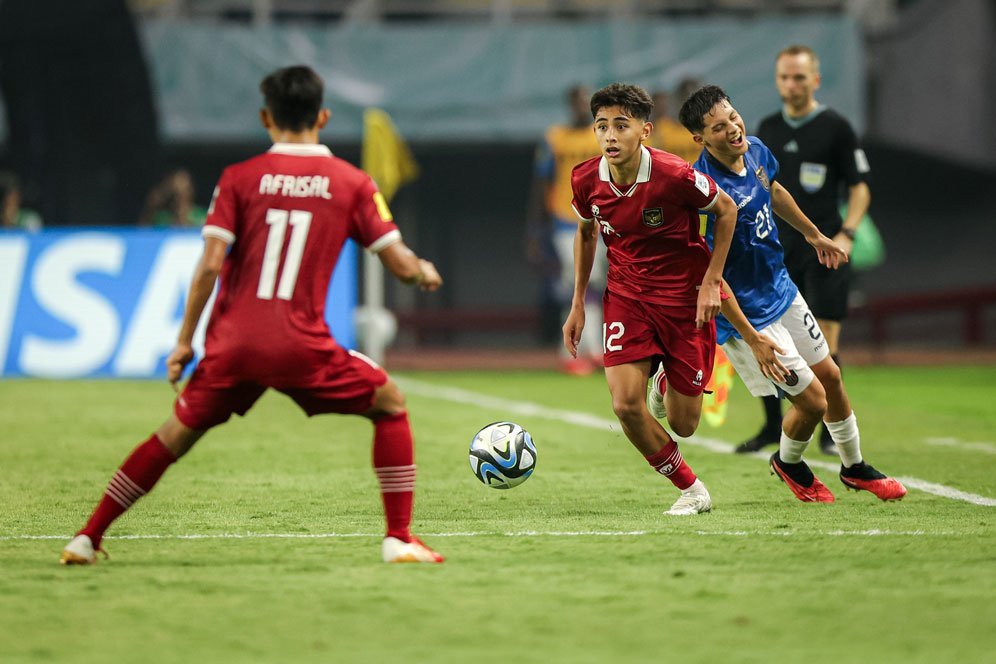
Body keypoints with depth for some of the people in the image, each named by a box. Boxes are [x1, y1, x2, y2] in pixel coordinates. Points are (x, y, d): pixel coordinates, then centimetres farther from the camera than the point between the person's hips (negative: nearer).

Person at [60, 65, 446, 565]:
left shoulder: (239, 179, 4)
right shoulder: (353, 183, 4)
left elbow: (209, 266, -4)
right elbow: (400, 264, 2)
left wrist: (184, 340, 4)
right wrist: (424, 273, 25)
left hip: (233, 342, 2)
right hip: (301, 345, -2)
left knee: (176, 435, 18)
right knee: (390, 404, 17)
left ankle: (87, 539, 18)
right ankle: (399, 539, 8)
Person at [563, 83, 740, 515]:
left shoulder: (674, 176, -23)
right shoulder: (586, 181, -11)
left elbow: (726, 210, -6)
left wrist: (711, 282, -9)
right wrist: (578, 305, 10)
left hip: (685, 298, -3)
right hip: (626, 296, 3)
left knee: (683, 425, 0)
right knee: (625, 404, -16)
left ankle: (672, 383, 41)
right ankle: (691, 490, 7)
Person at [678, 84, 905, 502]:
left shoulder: (755, 151, -7)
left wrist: (812, 234, 31)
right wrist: (752, 340, -27)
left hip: (781, 290, 8)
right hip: (747, 314, -8)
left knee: (829, 377, 18)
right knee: (812, 400, -1)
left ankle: (854, 468, 40)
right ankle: (789, 464, 31)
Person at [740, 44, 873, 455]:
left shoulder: (836, 128, -3)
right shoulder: (767, 129, 11)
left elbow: (860, 188, -2)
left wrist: (846, 233, -16)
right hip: (776, 251, 4)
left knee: (824, 343, -6)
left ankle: (831, 429, 6)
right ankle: (773, 426, 15)